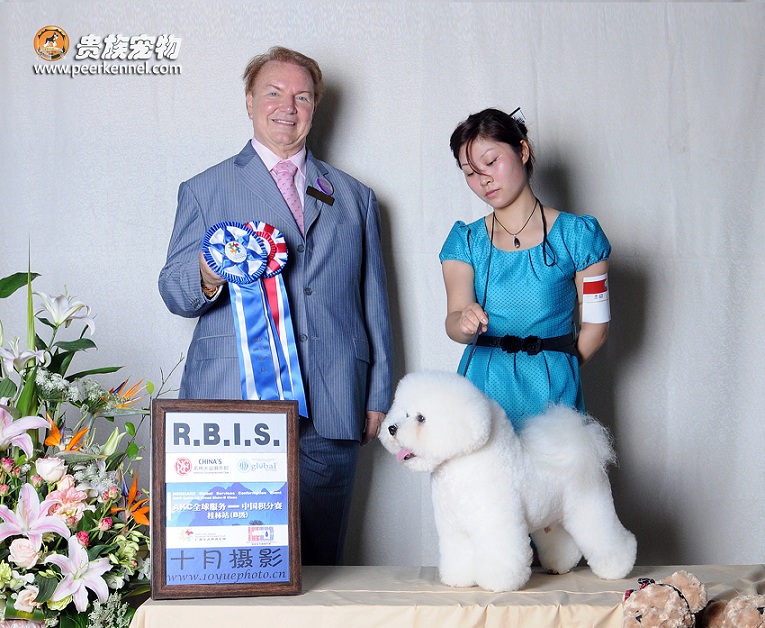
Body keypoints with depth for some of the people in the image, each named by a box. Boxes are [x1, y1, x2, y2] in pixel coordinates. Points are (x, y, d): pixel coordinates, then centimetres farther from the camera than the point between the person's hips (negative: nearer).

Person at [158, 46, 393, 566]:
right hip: (235, 406, -2)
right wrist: (207, 280, -17)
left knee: (321, 562, 3)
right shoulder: (205, 191, 12)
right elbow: (173, 291, 6)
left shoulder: (355, 197, 18)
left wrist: (379, 396, 11)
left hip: (331, 409, 2)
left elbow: (374, 302, 17)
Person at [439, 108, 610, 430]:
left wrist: (556, 372, 7)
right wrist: (465, 324, -30)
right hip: (481, 388, 2)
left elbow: (595, 326, 1)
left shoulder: (577, 235, -1)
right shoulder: (464, 240, 6)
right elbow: (454, 318, -9)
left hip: (553, 392, -2)